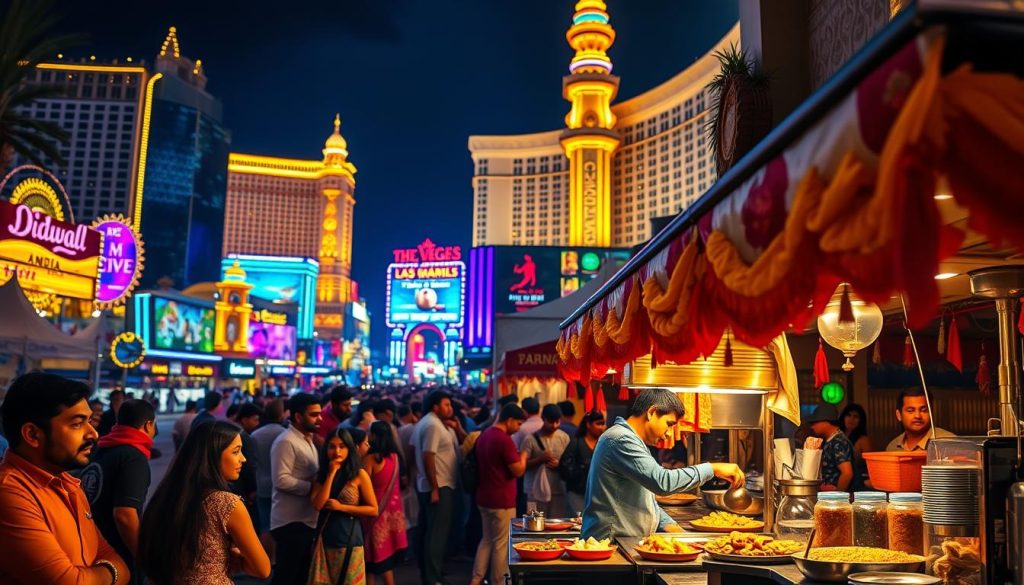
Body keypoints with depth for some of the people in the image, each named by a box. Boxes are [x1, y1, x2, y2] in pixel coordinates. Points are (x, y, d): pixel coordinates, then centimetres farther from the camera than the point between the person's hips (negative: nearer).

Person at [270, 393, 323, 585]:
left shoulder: (307, 441, 16)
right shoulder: (286, 441, -15)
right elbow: (281, 480, -24)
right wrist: (312, 487, -20)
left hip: (308, 520, 9)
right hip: (290, 522, -9)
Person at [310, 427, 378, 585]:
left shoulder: (359, 474, -7)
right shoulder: (321, 474, 4)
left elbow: (373, 510, -8)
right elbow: (317, 505, -12)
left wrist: (341, 507, -14)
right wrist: (331, 473, -13)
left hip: (349, 540, -3)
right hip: (325, 539, 3)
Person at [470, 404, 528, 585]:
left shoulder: (484, 436, 9)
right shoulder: (504, 440, -20)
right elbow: (518, 471, -19)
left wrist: (515, 457, 19)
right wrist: (523, 456, 0)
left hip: (484, 498, 9)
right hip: (501, 500, -9)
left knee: (487, 539, 17)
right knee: (501, 543, 2)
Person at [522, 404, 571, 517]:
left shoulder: (564, 438, 5)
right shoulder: (531, 439, -6)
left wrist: (560, 464, -9)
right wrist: (540, 458, -18)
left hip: (558, 491, 3)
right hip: (537, 492, -3)